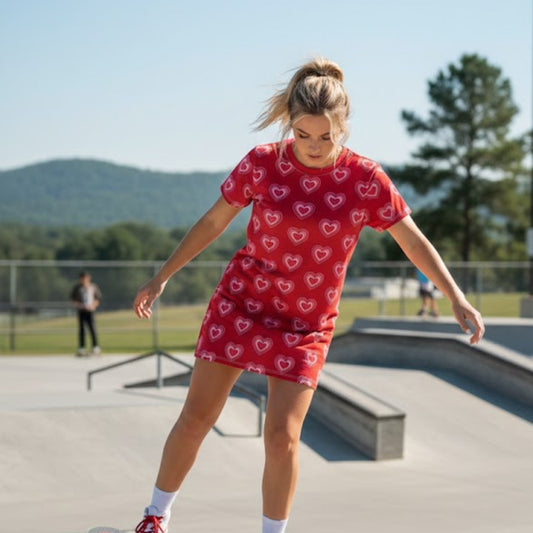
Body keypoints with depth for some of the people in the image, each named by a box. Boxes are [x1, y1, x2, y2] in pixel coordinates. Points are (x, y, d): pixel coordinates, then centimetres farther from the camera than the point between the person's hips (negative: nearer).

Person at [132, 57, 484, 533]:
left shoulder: (365, 179, -12)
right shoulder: (261, 163, -10)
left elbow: (413, 240, -2)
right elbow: (213, 222, 3)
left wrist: (457, 298, -7)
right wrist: (162, 278, 6)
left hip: (306, 326, -1)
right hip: (241, 303, 1)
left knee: (282, 436, -8)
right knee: (197, 417, 1)